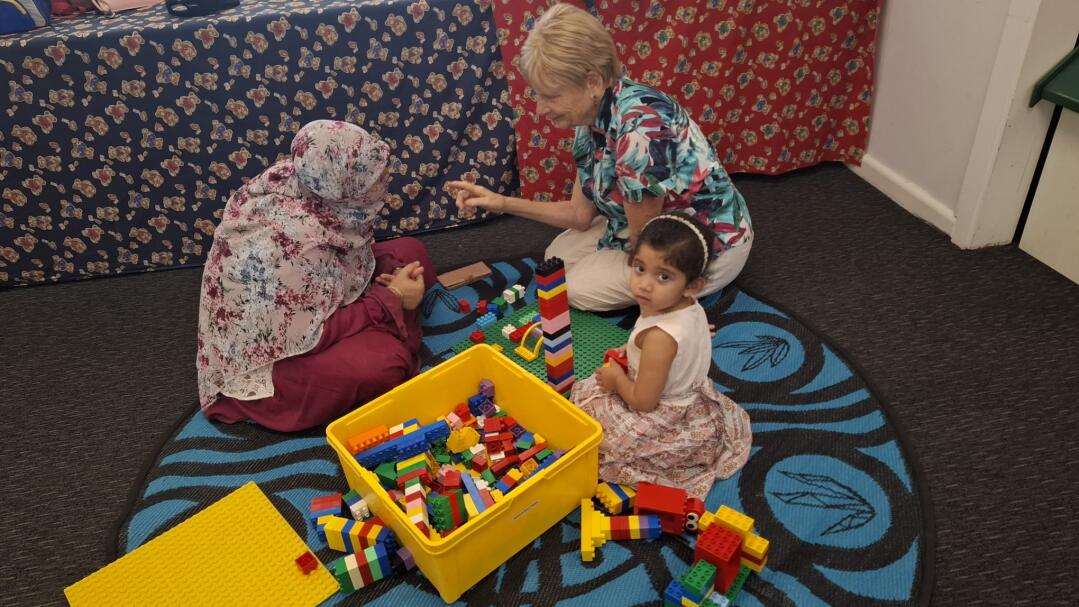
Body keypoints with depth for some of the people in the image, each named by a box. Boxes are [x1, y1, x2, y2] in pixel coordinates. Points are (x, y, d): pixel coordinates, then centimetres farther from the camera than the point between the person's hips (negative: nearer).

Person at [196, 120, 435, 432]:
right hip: (267, 350, -9)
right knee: (385, 362, -32)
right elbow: (311, 335, -27)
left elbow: (342, 249, 5)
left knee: (409, 252, 0)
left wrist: (386, 280, -11)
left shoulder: (294, 182, -13)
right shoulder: (291, 241, -36)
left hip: (309, 303, 9)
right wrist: (391, 299, -20)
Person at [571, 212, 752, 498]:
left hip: (671, 427, -8)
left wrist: (617, 379, -9)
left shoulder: (660, 336, -35)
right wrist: (631, 352, 4)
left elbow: (643, 401, -26)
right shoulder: (692, 308, -10)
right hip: (694, 399, 8)